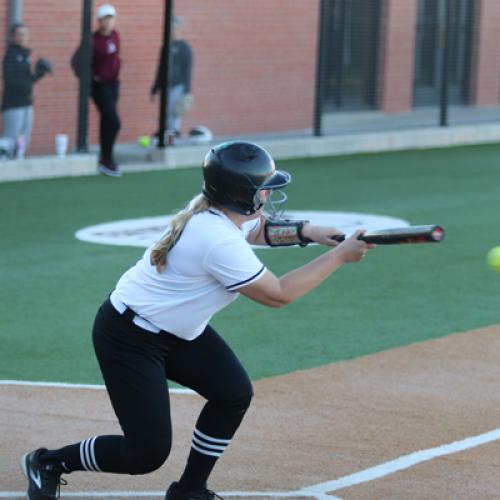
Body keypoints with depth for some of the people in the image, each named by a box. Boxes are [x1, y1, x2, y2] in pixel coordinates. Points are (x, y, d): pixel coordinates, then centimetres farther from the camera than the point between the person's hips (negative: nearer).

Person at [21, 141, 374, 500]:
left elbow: (259, 229, 19)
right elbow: (277, 295, -21)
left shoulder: (216, 211, -4)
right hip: (128, 337, -10)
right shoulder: (220, 242, -30)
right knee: (148, 453, -8)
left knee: (234, 393, -2)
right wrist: (339, 256, -16)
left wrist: (306, 232, 0)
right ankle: (49, 462, 14)